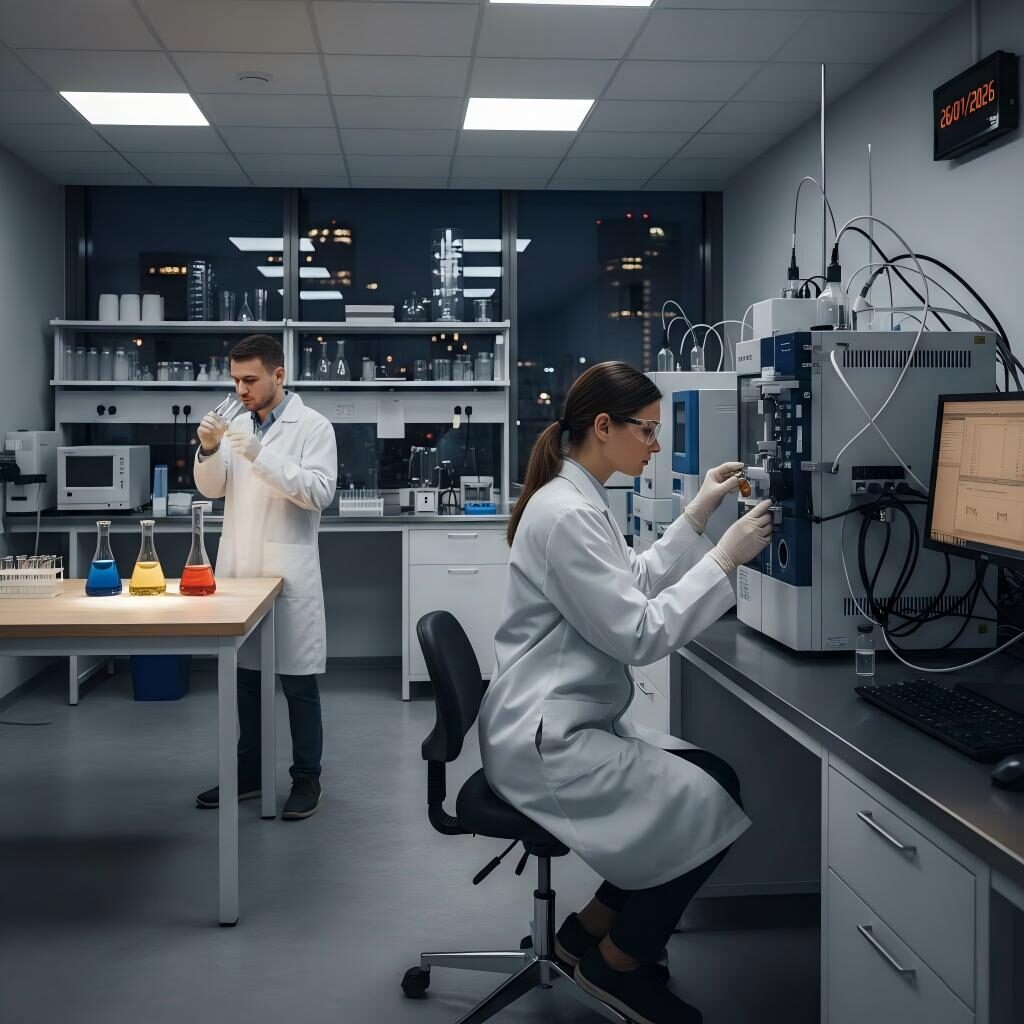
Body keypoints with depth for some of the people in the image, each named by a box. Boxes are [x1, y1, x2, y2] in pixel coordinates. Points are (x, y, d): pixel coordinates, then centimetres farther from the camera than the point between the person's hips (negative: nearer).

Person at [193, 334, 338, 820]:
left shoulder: (313, 426, -6)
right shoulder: (238, 425, 11)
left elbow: (319, 492, -17)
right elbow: (212, 488, 10)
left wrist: (262, 456, -25)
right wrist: (209, 450, -10)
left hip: (288, 573, -6)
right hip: (239, 568, 6)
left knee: (298, 681, 1)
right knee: (245, 676, 13)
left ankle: (307, 779, 11)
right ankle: (249, 772, 24)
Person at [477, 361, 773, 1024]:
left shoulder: (578, 500, 11)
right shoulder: (567, 515, -22)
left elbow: (634, 585, 19)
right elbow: (638, 635, -23)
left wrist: (698, 515, 11)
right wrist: (726, 557, -20)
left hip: (573, 721, 11)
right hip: (545, 738, -11)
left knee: (719, 780, 8)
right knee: (712, 810, -11)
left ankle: (593, 928, 17)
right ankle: (616, 962, 8)